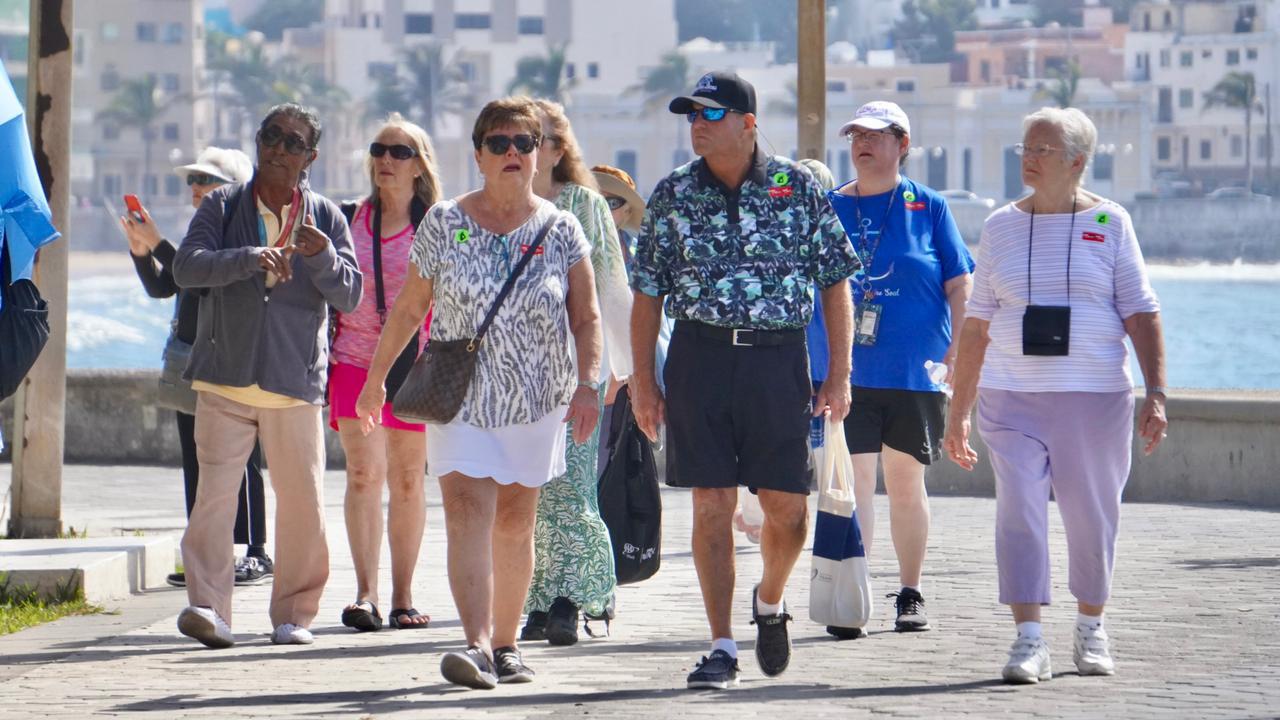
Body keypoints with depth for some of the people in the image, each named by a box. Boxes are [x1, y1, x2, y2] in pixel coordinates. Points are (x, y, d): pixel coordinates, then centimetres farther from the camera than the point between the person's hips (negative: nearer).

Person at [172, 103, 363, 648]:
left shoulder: (326, 219, 9)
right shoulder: (223, 206, 7)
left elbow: (350, 297, 1)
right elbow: (186, 267, -7)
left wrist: (322, 255, -18)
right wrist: (249, 259, -22)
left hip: (296, 382, 1)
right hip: (226, 380, -1)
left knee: (303, 502, 1)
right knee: (215, 492, -13)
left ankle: (294, 612, 13)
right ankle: (208, 606, -17)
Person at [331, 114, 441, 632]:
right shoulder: (350, 220, 8)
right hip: (356, 358, 0)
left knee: (407, 481, 5)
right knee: (364, 472, -12)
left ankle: (403, 598, 12)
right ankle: (365, 593, -18)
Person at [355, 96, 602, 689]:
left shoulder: (560, 230, 2)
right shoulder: (444, 224, 2)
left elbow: (586, 317, 3)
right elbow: (409, 308, 10)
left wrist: (587, 384, -10)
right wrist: (376, 376, 14)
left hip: (536, 397, 1)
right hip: (460, 396, -1)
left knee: (514, 522, 6)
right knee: (467, 514, -15)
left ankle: (506, 644, 18)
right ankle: (478, 647, -25)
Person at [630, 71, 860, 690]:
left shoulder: (798, 188, 2)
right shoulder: (673, 194, 5)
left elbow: (835, 283, 5)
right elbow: (647, 294, 8)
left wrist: (839, 375, -1)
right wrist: (642, 382, 2)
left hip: (779, 359, 0)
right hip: (700, 356, 1)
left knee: (788, 510, 1)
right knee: (712, 506, -2)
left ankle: (770, 602, 32)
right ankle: (722, 649, 4)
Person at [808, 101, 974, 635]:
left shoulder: (929, 208, 4)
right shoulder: (829, 209, 8)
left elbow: (960, 287, 4)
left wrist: (960, 356, -5)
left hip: (915, 371, -1)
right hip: (846, 371, 1)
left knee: (906, 482, 8)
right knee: (852, 481, -8)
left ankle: (911, 596, 19)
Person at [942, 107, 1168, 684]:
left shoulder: (1110, 224, 3)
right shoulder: (1001, 226, 9)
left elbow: (1141, 315, 2)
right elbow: (977, 323, 12)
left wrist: (1156, 393, -9)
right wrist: (958, 411, 10)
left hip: (1095, 397, -1)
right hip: (1011, 397, 1)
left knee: (1092, 516, 6)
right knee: (1018, 511, -11)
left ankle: (1091, 629, 26)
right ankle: (1029, 641, -13)